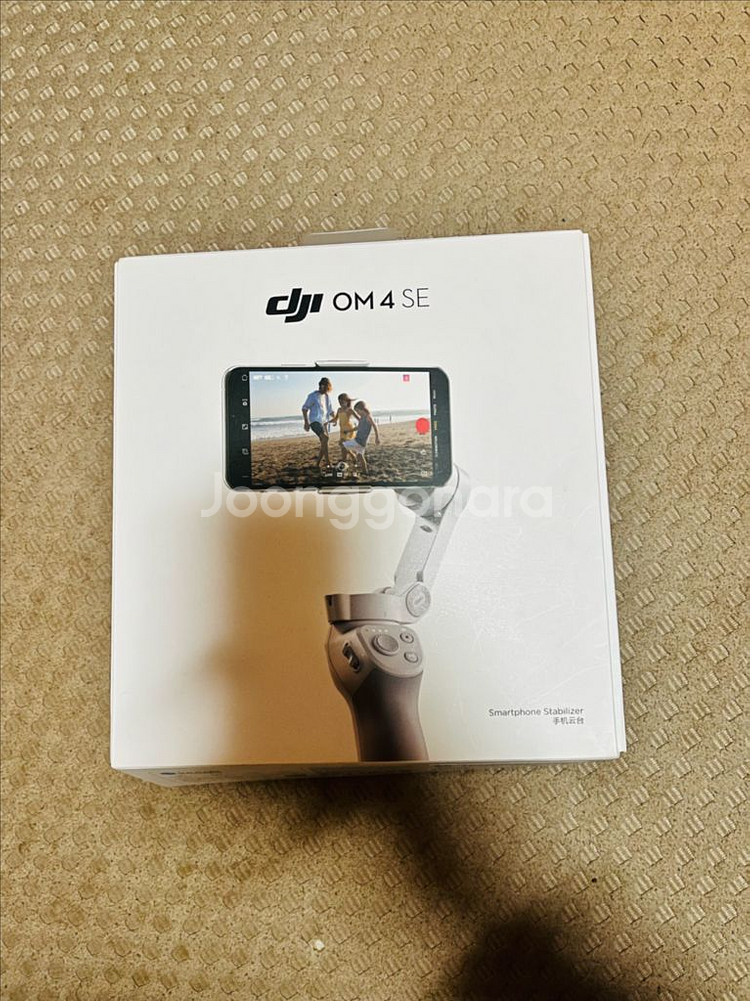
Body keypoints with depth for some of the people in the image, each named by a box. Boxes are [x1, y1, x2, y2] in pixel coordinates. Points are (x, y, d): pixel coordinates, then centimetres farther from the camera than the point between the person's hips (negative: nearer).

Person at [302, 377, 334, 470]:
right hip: (315, 421, -7)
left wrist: (334, 418, 3)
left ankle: (318, 463, 15)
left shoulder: (326, 396, 15)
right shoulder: (313, 396, -5)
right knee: (325, 438, -26)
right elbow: (304, 408, -4)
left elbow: (330, 409, 22)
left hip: (324, 422, 7)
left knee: (323, 443, 5)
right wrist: (306, 422, -12)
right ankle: (327, 462, -26)